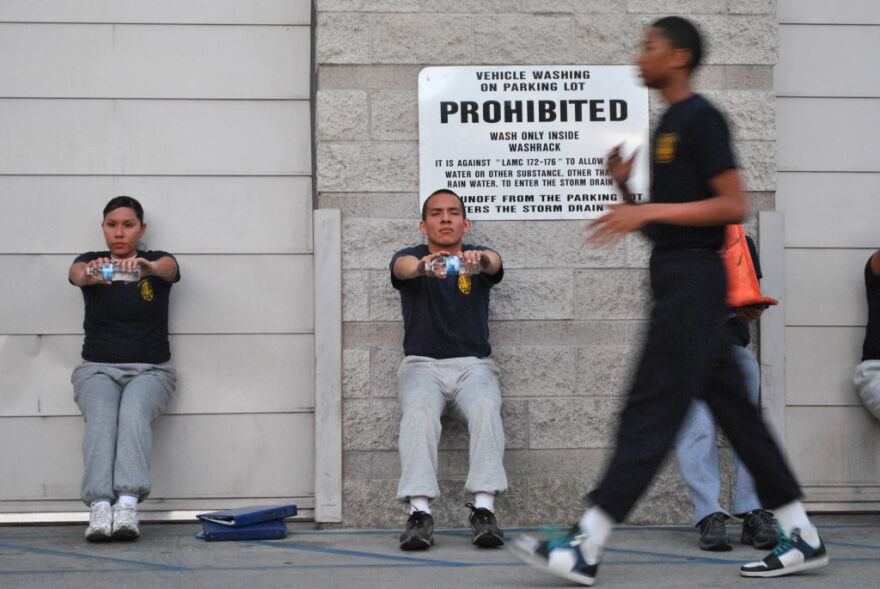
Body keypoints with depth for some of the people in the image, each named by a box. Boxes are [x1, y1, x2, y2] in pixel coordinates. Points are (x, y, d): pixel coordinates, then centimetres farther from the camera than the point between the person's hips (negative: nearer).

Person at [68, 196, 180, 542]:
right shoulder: (91, 261, 8)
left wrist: (147, 267, -45)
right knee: (100, 415, -31)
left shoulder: (157, 261, 7)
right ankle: (100, 508, -45)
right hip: (97, 368, 1)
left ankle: (128, 505, -47)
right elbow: (76, 273, -17)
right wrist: (90, 274, -44)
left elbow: (167, 268, -19)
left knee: (134, 412, -33)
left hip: (150, 369, -1)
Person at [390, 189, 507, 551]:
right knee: (418, 412, -33)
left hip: (473, 363, 1)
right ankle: (419, 513, -40)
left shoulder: (478, 257, 7)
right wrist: (423, 266, -48)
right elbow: (403, 266, -21)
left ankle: (484, 510, -36)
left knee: (486, 409, -32)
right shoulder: (411, 257, 6)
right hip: (422, 364, -1)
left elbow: (494, 263, -19)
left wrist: (479, 260, -47)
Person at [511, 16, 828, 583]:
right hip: (677, 280, 10)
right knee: (735, 412, 10)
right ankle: (803, 538, 15)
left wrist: (649, 211, -20)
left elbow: (734, 205, -18)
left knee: (651, 412, -9)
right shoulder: (667, 124, 19)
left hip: (693, 276, -10)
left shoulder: (701, 118, -9)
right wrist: (624, 187, 4)